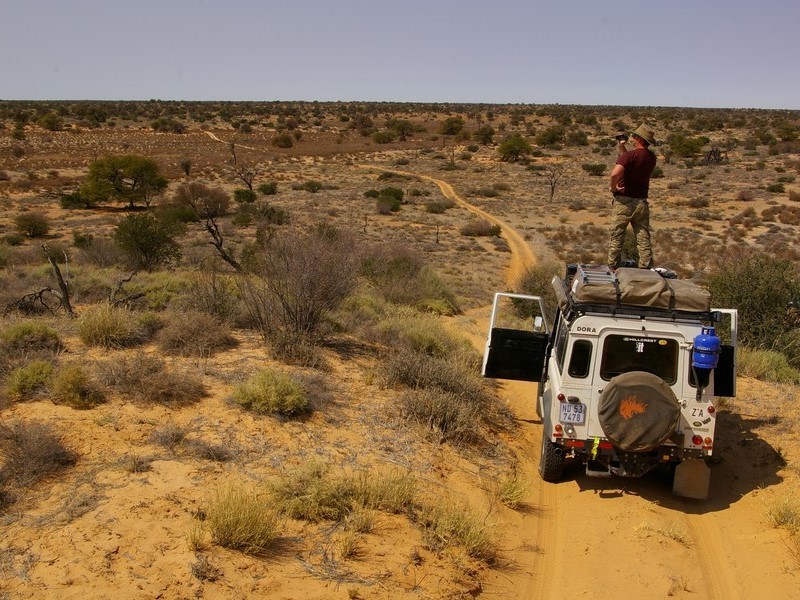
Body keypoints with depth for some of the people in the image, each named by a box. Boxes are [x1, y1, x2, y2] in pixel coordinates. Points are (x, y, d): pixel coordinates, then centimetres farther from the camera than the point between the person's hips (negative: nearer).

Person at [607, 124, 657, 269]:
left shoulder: (630, 155, -16)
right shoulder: (651, 157, 7)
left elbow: (615, 173, -32)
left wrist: (613, 187, -15)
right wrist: (622, 148, 15)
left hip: (624, 200, -5)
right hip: (642, 201, 6)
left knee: (617, 236, 5)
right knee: (643, 238, 8)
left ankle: (612, 267, 9)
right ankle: (646, 268, 7)